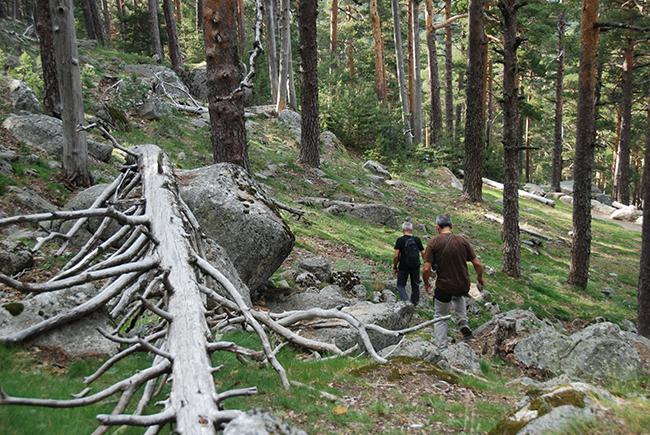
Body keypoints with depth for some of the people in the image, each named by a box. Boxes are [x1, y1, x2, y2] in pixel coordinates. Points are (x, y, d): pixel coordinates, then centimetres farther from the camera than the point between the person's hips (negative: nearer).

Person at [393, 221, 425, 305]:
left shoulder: (400, 240, -12)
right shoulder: (417, 240, -3)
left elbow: (396, 256, -16)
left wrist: (395, 267, -4)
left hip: (403, 267, -3)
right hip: (416, 267, 3)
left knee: (401, 285, 9)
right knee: (415, 285, 18)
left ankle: (405, 300, -11)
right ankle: (414, 302, 28)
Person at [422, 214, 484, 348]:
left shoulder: (433, 242, -12)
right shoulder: (462, 241, -4)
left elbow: (426, 269, -15)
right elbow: (477, 264, -2)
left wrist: (426, 283, 4)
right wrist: (480, 277, 18)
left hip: (444, 288, -3)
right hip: (463, 287, 3)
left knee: (440, 317, 18)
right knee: (458, 295, 38)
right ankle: (463, 324, 24)